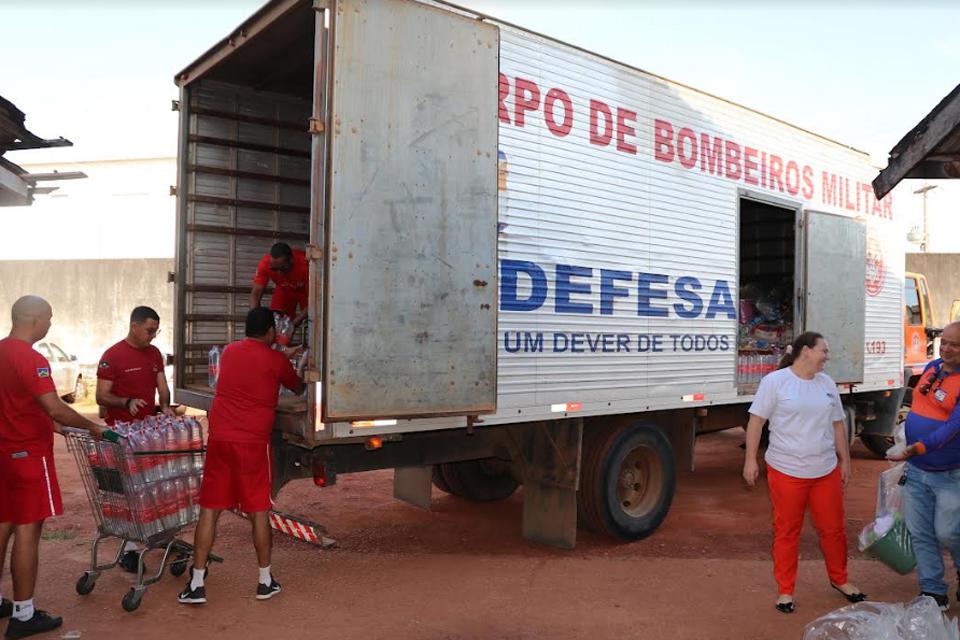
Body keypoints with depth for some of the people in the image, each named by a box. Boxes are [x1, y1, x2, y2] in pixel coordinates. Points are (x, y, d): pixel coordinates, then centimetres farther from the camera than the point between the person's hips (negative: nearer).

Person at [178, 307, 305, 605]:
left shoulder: (229, 352, 11)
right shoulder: (276, 361, -2)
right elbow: (298, 389, 16)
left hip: (219, 438, 3)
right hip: (253, 443, -3)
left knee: (209, 510, 7)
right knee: (259, 511, 7)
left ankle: (196, 584, 8)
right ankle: (265, 580, 17)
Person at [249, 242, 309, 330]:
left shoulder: (305, 264, -41)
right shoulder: (266, 263, -32)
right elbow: (255, 294, -28)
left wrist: (295, 322, -46)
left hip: (306, 289, -2)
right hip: (284, 290, 3)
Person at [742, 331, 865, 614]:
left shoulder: (826, 383, 9)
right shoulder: (775, 381, -8)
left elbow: (837, 424, 16)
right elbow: (756, 420, -8)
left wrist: (845, 461, 16)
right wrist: (750, 460, -11)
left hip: (826, 471, 5)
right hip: (786, 471, -5)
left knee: (833, 528, 14)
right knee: (787, 532, 6)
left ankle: (839, 579, 37)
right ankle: (785, 590, 19)